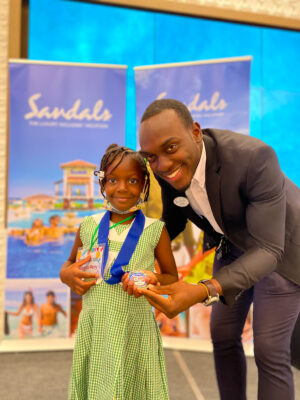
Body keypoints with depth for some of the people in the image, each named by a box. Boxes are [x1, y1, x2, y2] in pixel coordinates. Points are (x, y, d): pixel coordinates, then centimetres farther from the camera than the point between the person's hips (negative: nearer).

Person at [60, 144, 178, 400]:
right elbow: (70, 262, 19)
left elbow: (173, 277, 6)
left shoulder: (155, 230, -4)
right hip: (93, 329, 2)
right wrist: (66, 274, -4)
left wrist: (154, 279, -15)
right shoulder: (89, 227, 2)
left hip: (135, 329, -2)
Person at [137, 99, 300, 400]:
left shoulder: (253, 157, -40)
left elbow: (268, 250, -38)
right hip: (234, 244, 6)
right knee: (223, 336, 10)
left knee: (269, 350, -5)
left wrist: (203, 293, -52)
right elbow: (174, 221, -1)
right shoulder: (166, 165, -19)